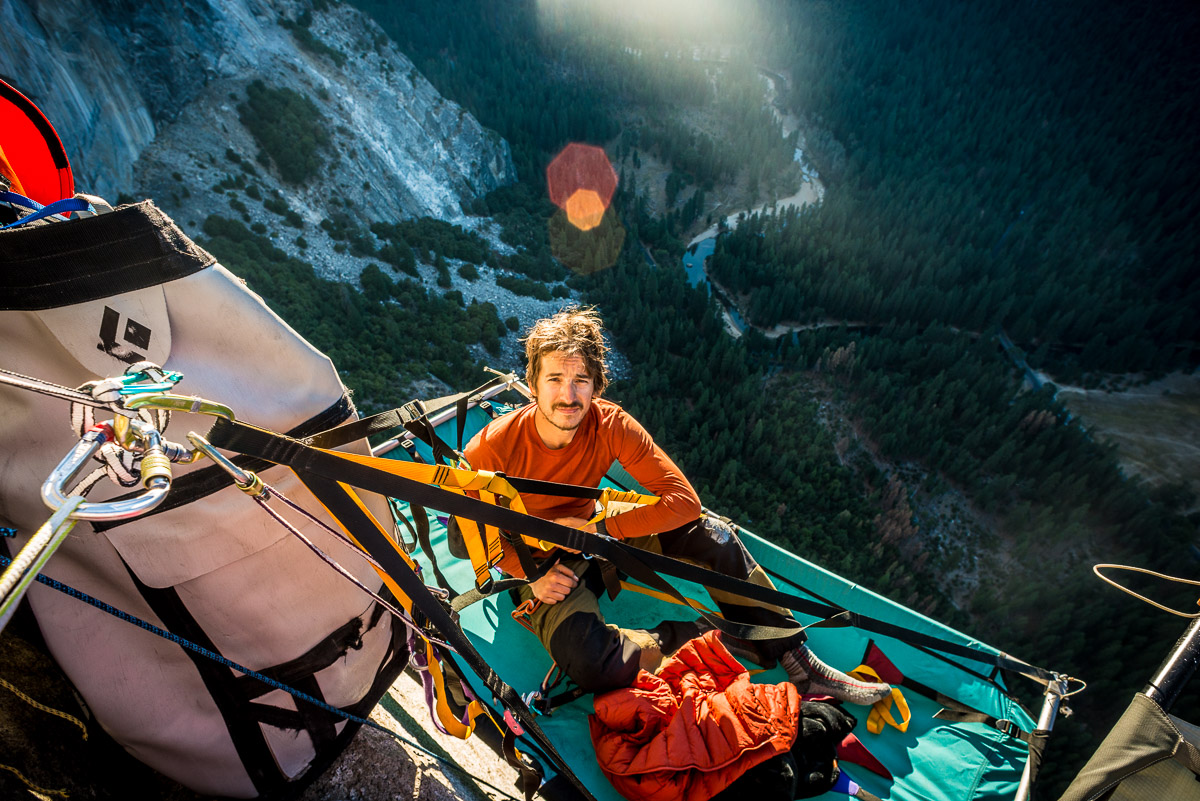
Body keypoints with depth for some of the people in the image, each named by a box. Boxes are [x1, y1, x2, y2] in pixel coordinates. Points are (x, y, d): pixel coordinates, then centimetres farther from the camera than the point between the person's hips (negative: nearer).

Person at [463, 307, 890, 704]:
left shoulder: (611, 425, -21)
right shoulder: (490, 449, -26)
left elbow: (684, 500, -22)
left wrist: (598, 529, -25)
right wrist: (531, 576, -22)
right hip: (534, 563, -2)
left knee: (707, 533, -18)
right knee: (587, 659, -32)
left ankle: (797, 662, -6)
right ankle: (695, 640, -8)